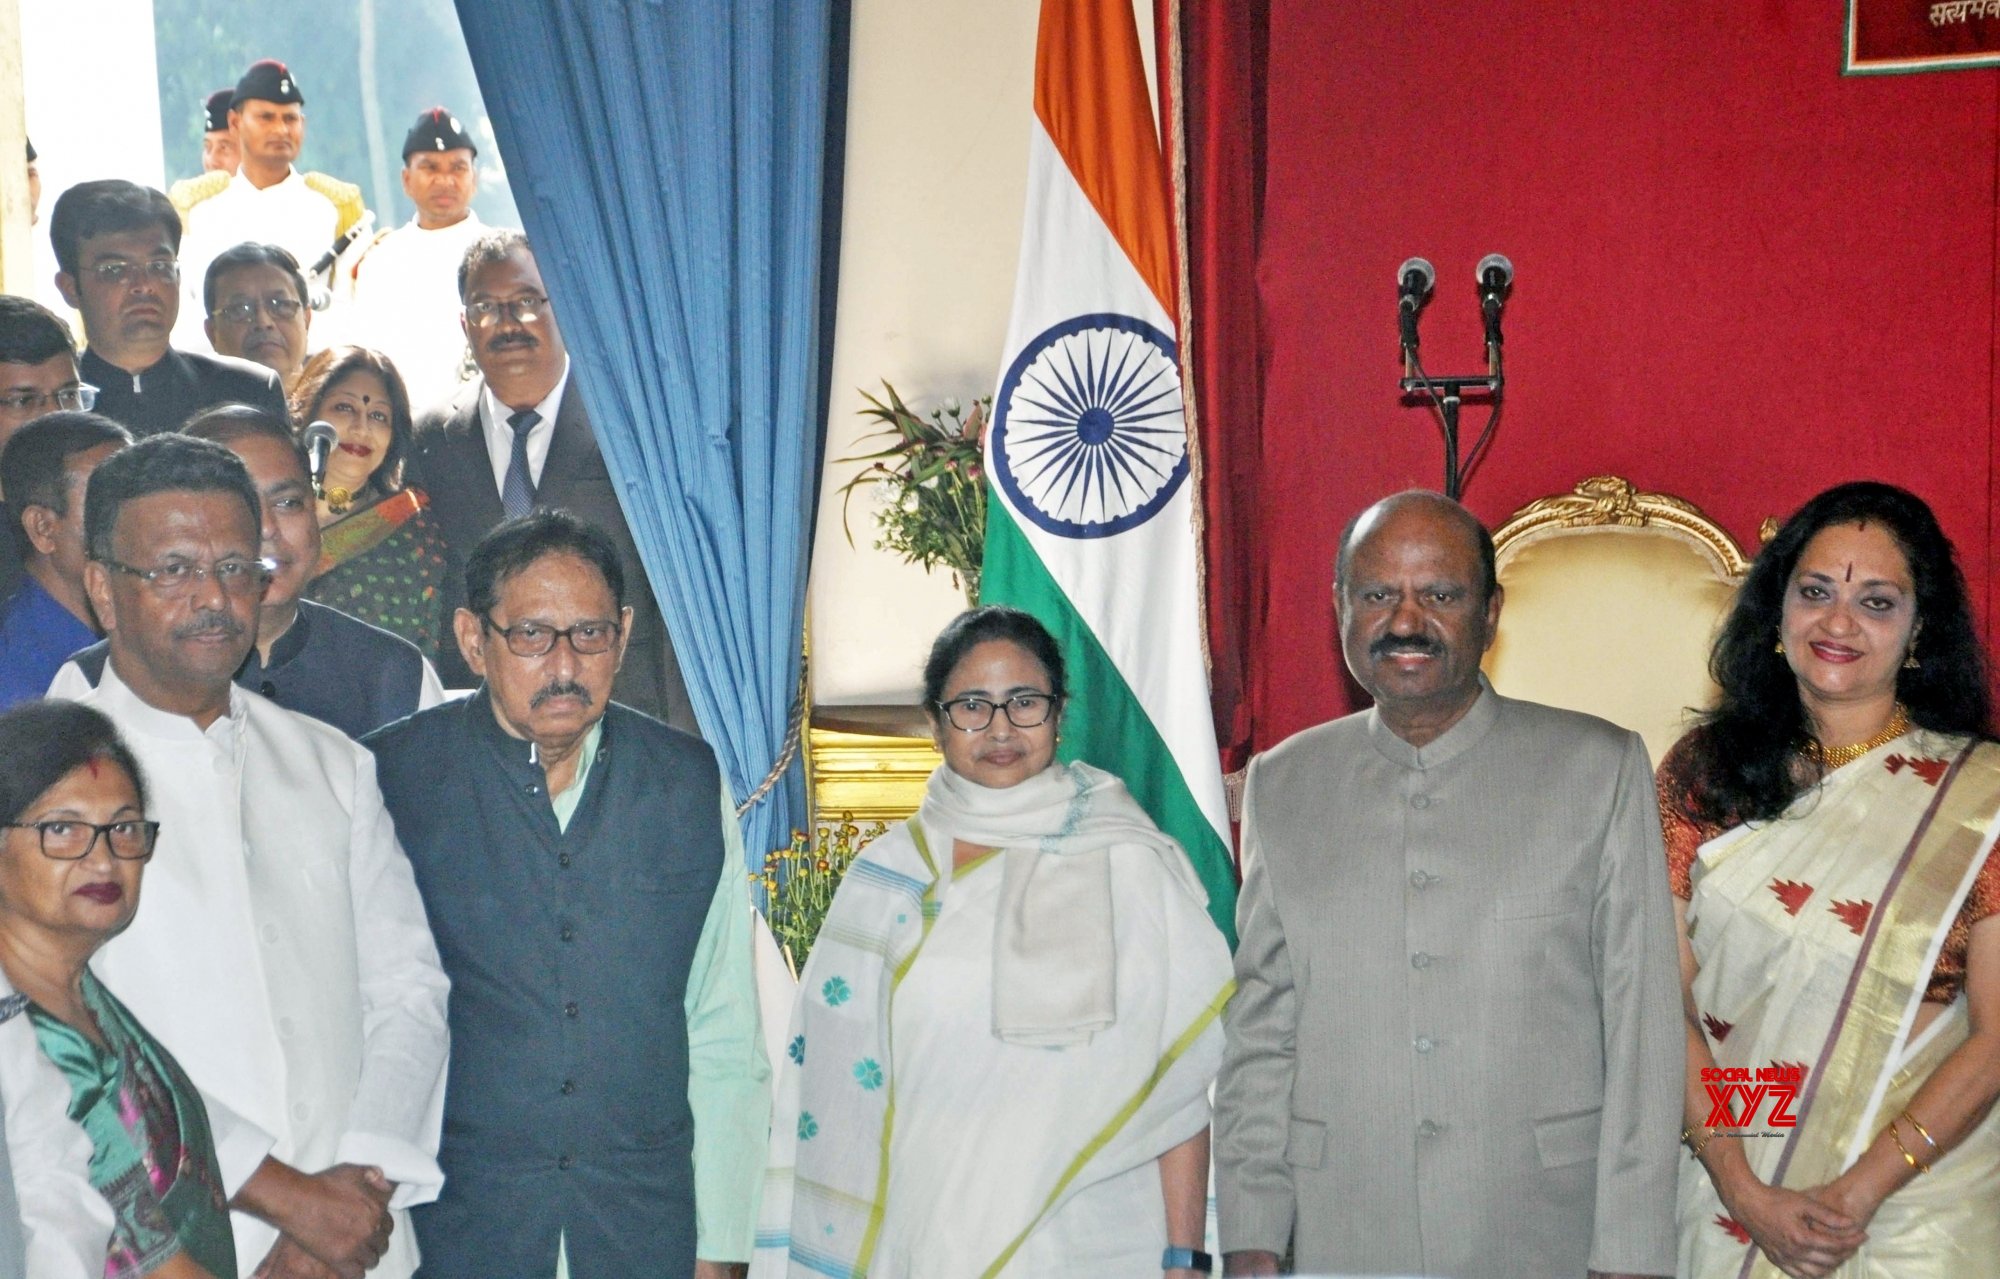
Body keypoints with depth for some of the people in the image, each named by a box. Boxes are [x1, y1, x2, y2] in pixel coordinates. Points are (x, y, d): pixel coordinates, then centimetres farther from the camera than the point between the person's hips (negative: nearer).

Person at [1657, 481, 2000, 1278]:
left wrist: (1858, 1193, -16)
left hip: (1917, 1215, -1)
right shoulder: (1702, 774, -1)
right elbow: (1667, 998, -3)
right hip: (1726, 1205, 2)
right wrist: (1743, 1190, -13)